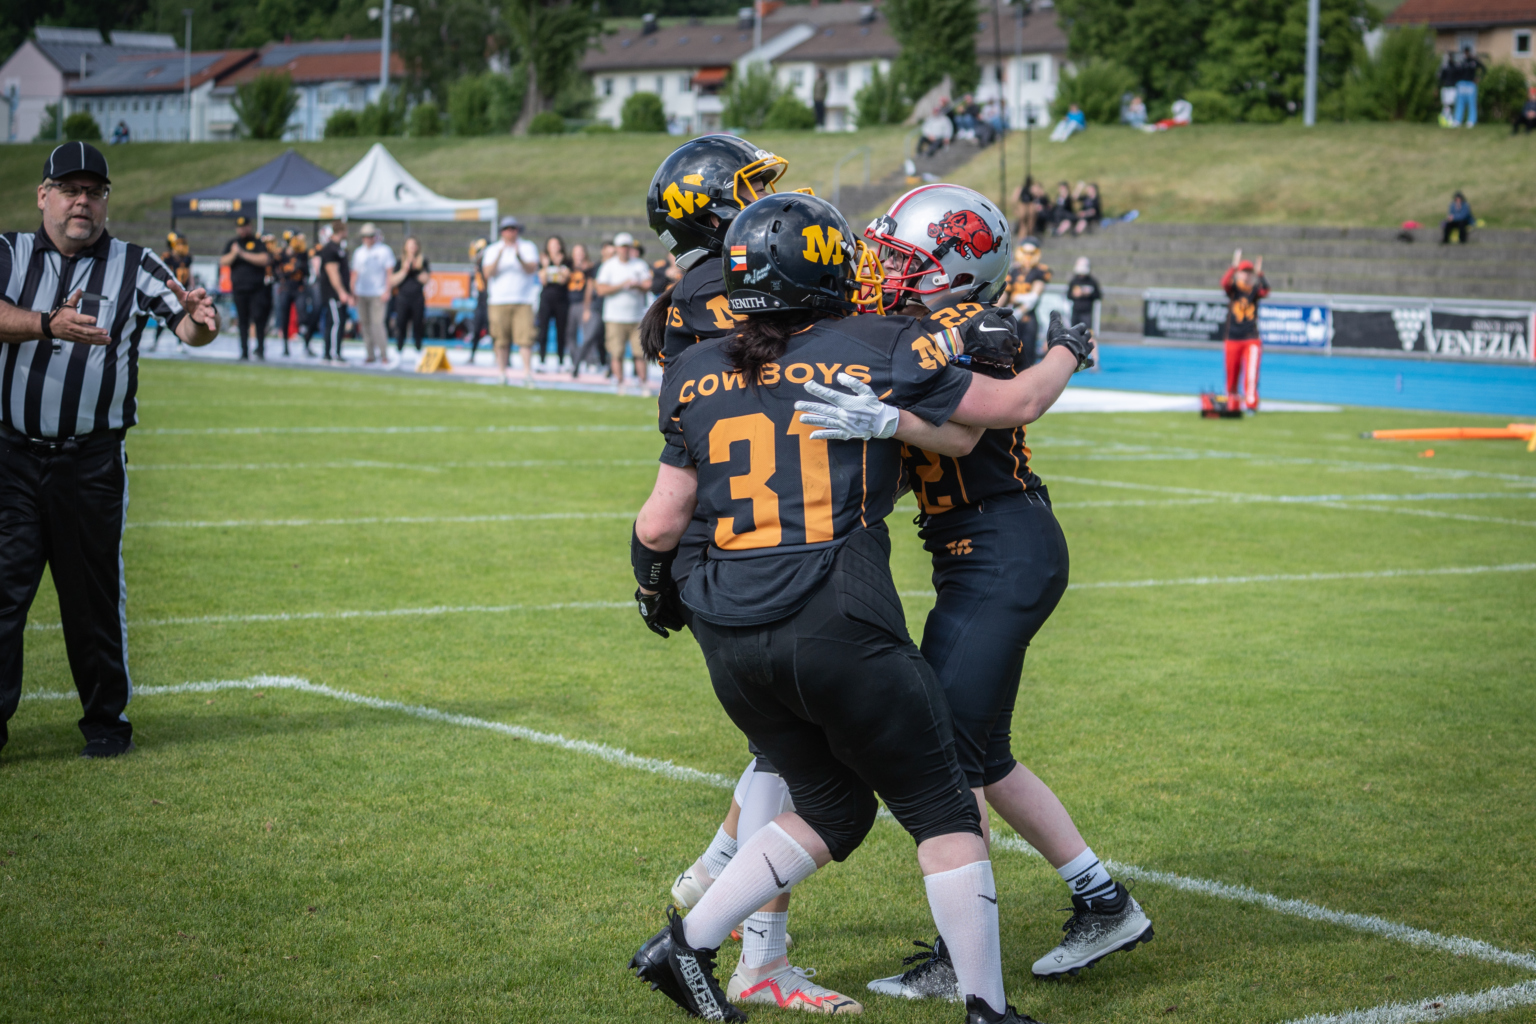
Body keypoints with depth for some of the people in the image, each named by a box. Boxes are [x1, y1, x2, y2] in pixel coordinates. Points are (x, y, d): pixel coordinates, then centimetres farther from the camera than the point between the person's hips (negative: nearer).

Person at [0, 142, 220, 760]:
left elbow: (187, 326, -8)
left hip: (92, 461, 0)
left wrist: (199, 321, -32)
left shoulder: (135, 266, 5)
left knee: (95, 594, 5)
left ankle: (107, 721, 18)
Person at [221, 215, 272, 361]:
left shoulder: (258, 242, 3)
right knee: (242, 321, 5)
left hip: (257, 288, -3)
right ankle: (244, 352, 8)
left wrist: (244, 254, -14)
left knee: (258, 318, -12)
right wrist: (233, 253, -14)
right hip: (239, 287, 3)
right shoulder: (231, 244, 13)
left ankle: (260, 349, -4)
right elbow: (223, 262, 5)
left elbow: (265, 259, -11)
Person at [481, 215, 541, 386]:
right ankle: (502, 374, 7)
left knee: (525, 338, -12)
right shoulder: (492, 249, 10)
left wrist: (520, 257, -24)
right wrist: (499, 256, -17)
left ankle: (527, 373, -15)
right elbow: (488, 273, -3)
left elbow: (532, 269, -6)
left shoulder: (528, 247, 9)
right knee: (501, 340, 0)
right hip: (499, 302, 1)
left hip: (523, 301, -1)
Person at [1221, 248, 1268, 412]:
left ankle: (1251, 404, -15)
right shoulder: (1233, 288, 2)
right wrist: (1234, 266, -29)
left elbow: (1265, 290, -17)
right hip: (1233, 339, 0)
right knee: (1232, 376, 6)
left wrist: (1259, 274, -25)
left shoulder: (1255, 290, 4)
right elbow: (1224, 283, -20)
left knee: (1251, 374, -14)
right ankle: (1232, 405, 19)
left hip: (1252, 340, 0)